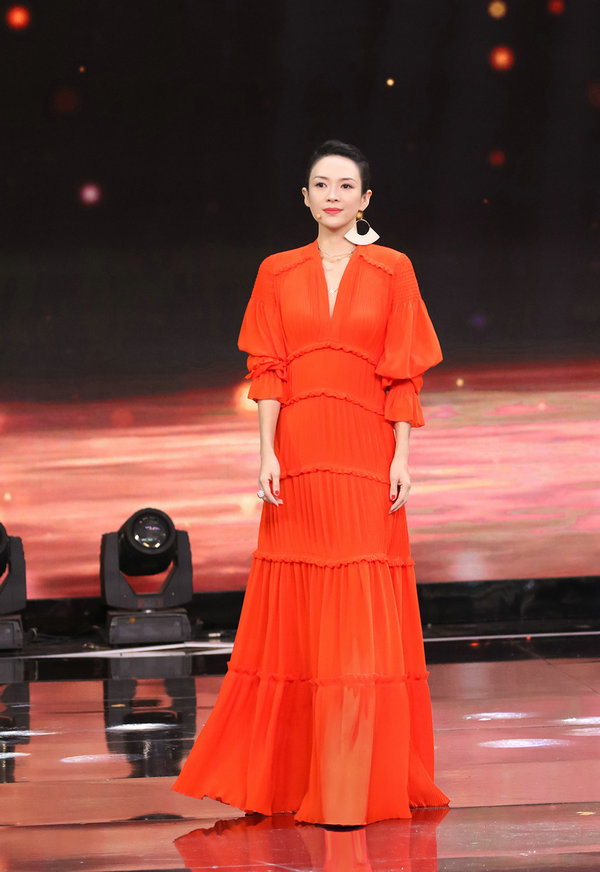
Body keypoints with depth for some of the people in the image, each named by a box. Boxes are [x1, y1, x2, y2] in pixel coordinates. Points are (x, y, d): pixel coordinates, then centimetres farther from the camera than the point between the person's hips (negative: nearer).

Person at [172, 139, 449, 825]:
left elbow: (403, 375, 2)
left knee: (362, 614, -4)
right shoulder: (278, 273, 9)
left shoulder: (391, 271, 5)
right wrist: (267, 452, -5)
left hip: (366, 455, -1)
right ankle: (291, 768, 14)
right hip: (299, 453, 1)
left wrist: (402, 455, -5)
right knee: (296, 613, 5)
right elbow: (267, 371, 4)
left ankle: (358, 778, -1)